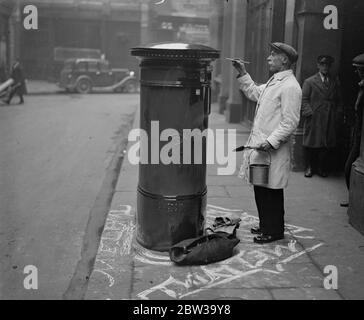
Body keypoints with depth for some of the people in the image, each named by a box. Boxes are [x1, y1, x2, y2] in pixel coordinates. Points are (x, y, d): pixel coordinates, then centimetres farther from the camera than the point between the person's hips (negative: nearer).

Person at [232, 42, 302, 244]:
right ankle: (265, 226, 31)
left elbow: (290, 122, -20)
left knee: (271, 192, 1)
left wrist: (271, 142, -24)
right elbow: (254, 93, 31)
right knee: (261, 189, 17)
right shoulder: (274, 81, 16)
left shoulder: (290, 87, -16)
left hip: (273, 150, -10)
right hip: (260, 145, 10)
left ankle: (274, 231, 15)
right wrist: (242, 73, 23)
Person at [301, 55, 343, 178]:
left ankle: (322, 168, 15)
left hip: (330, 121, 3)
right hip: (313, 120, -3)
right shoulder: (309, 82, 4)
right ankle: (309, 167, 16)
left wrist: (338, 114, 5)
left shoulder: (335, 83, 15)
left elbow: (339, 101, 17)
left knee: (326, 146, 3)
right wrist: (309, 113, -12)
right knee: (311, 145, 3)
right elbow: (304, 100, -1)